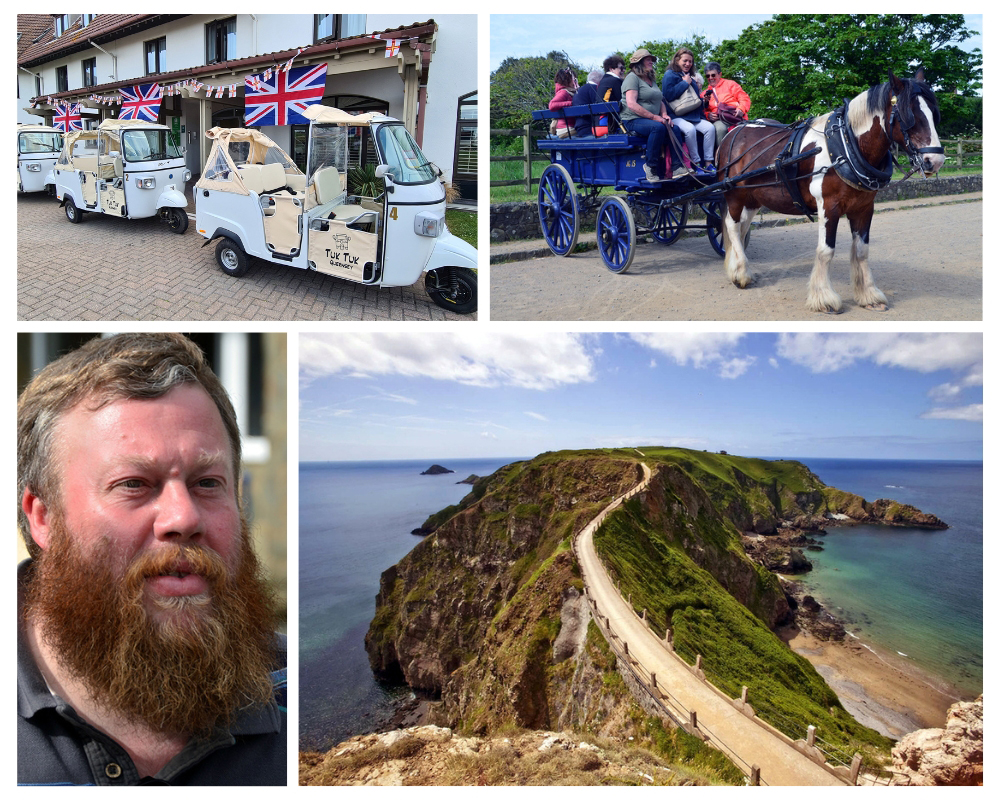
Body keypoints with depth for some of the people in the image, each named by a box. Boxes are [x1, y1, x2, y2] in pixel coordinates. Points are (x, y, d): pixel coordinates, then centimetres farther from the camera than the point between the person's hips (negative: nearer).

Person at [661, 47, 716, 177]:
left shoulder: (691, 77, 23)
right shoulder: (670, 75, 1)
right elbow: (668, 94, -16)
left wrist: (698, 89, 12)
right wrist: (685, 83, -10)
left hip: (693, 116, 7)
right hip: (675, 116, -7)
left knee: (710, 127, -17)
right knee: (690, 129, -35)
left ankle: (708, 163, -16)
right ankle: (696, 165, -26)